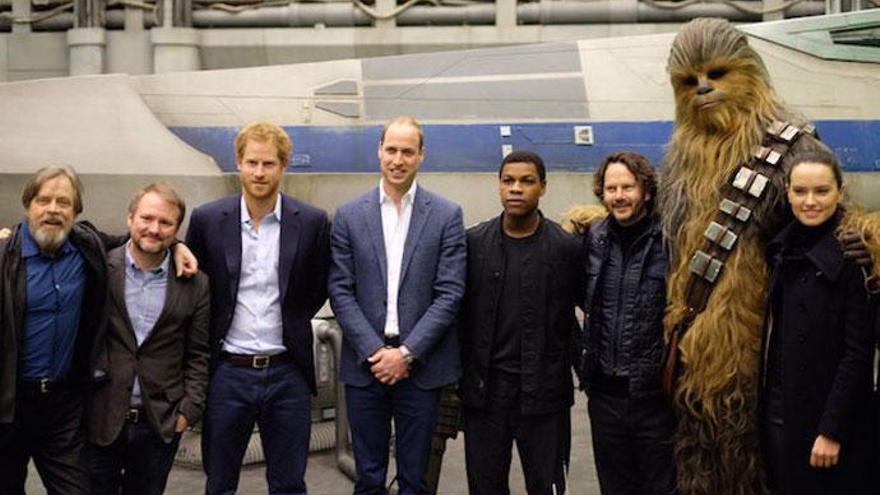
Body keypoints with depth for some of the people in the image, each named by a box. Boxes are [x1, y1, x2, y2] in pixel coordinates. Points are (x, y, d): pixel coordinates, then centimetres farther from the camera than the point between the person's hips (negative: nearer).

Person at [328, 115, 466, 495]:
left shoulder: (446, 215, 0)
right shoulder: (350, 215, 4)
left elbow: (450, 293, -5)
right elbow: (341, 292, 0)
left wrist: (407, 353, -11)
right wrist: (374, 351, -9)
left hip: (421, 365, -1)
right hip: (365, 364, 1)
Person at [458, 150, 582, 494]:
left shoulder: (566, 247, -4)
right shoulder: (473, 243, 3)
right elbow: (459, 311, 7)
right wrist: (459, 375, 5)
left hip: (543, 389, -2)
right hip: (484, 388, 2)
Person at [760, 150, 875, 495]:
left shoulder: (851, 255, -14)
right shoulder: (783, 248, 6)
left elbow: (858, 353, -16)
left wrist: (832, 431, -17)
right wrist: (765, 407, 8)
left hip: (824, 417, -6)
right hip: (778, 412, 6)